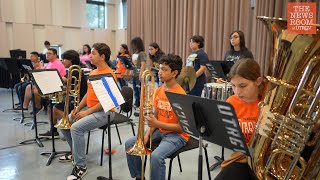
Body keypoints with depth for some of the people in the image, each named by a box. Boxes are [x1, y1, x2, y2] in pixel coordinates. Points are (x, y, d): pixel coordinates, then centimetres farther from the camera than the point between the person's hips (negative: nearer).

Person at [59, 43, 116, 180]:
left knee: (76, 128, -27)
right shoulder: (92, 72, 13)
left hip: (104, 112, -9)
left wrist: (87, 112, -20)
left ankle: (80, 167, -14)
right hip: (89, 109, 9)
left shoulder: (109, 74, -17)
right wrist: (78, 108, 3)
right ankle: (75, 151, 24)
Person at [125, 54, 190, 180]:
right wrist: (147, 134, -7)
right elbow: (155, 116, 9)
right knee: (130, 144, -3)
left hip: (177, 134, -7)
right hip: (159, 130, 8)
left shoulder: (180, 95, -19)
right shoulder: (158, 91, 3)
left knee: (156, 156, -32)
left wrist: (157, 124, -26)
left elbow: (182, 127, -19)